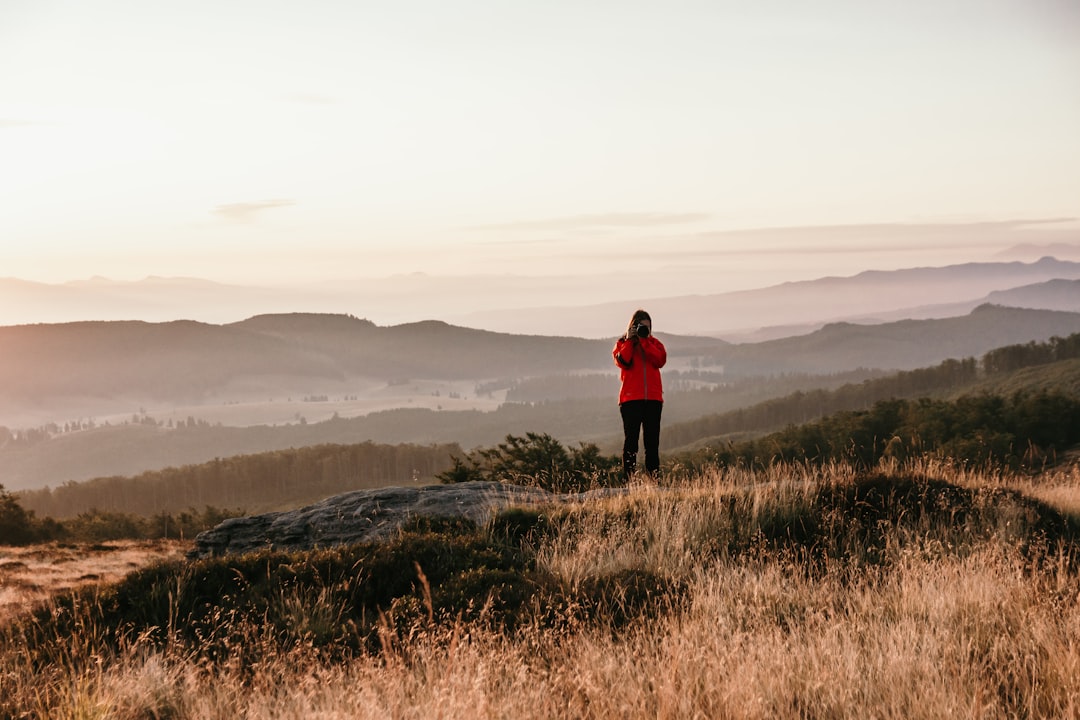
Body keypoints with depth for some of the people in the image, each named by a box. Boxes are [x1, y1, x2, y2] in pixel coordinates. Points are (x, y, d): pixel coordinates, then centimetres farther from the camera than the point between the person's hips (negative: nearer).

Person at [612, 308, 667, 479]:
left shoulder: (654, 343, 15)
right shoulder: (623, 343, 10)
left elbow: (660, 361, -5)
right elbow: (623, 362, -10)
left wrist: (645, 341, -8)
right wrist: (629, 340, -8)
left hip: (653, 398, 2)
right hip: (631, 399, -2)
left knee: (652, 440, 2)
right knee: (631, 439, -5)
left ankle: (654, 476, 3)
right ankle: (629, 478, -7)